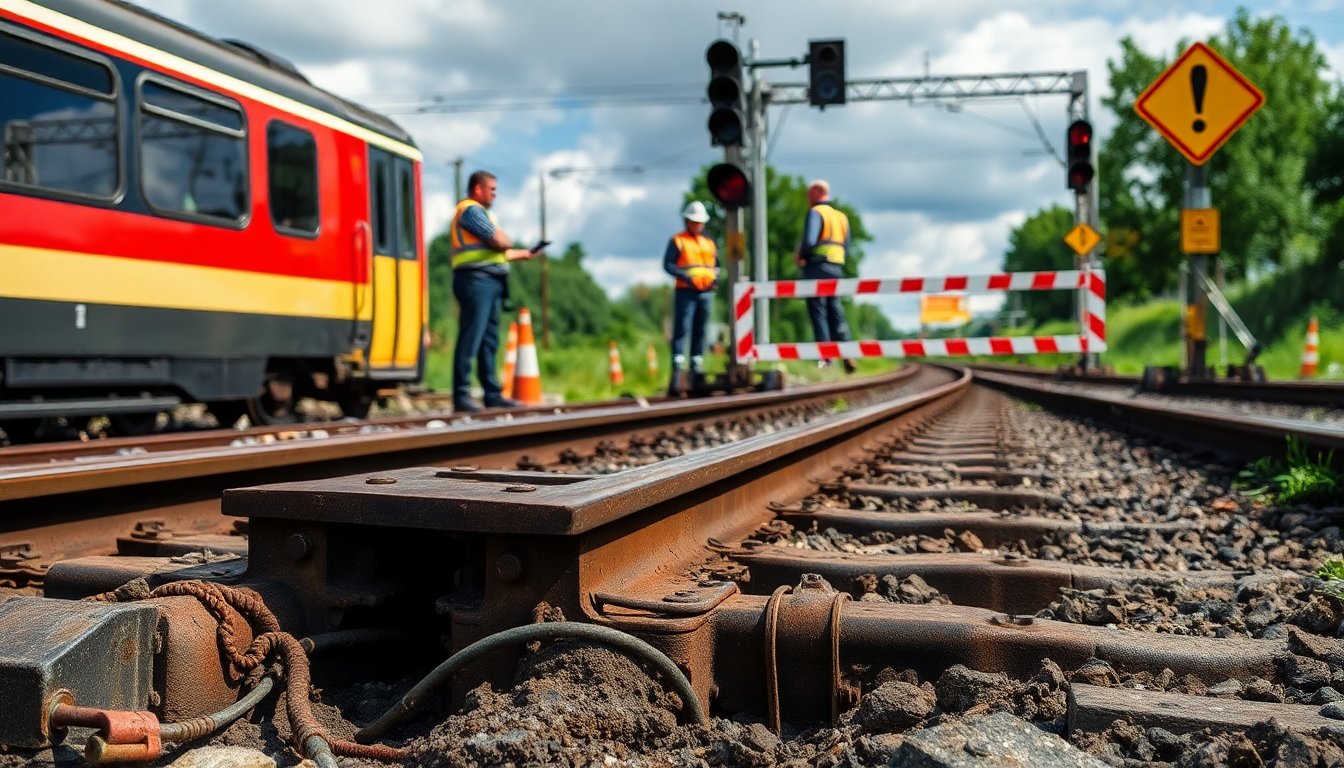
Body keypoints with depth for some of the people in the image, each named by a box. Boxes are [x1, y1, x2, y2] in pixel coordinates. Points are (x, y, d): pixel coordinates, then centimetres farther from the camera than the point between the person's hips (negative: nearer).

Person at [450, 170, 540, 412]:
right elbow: (500, 241, -16)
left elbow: (497, 251, 27)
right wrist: (505, 239, 6)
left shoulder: (480, 212, 26)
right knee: (470, 339, -12)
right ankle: (461, 396, -13)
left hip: (491, 282, 11)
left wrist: (522, 254, 26)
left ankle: (492, 394, 16)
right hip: (476, 280, -11)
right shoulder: (471, 210, -7)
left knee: (489, 340, 11)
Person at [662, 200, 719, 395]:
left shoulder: (709, 243, 19)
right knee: (681, 329, -11)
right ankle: (678, 368, -15)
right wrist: (687, 277, -18)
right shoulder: (677, 240, 3)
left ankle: (697, 370, 14)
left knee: (700, 331, 8)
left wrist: (714, 277, 1)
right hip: (685, 292, -5)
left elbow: (716, 265, 24)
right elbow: (667, 264, -5)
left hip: (706, 292, 5)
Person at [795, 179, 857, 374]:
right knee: (836, 312, 9)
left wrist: (801, 256, -3)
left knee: (818, 312, -4)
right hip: (836, 268, 7)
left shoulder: (815, 212, -6)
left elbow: (809, 241, -19)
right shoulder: (841, 216, 17)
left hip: (817, 267, -7)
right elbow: (846, 246, 15)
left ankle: (825, 357, -7)